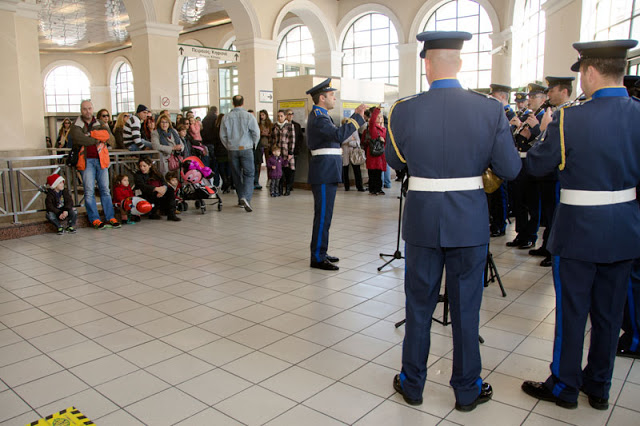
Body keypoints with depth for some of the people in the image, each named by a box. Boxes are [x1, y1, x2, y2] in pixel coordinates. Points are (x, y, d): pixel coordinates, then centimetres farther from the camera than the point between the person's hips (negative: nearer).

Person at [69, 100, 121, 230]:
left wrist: (91, 134, -11)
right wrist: (99, 140, -7)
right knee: (89, 191, -6)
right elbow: (80, 139, -13)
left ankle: (110, 218, 3)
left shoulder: (101, 125, 17)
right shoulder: (76, 126, 8)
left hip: (101, 159, 2)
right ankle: (95, 220, -3)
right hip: (86, 161, -2)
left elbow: (110, 138, -1)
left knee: (105, 189, 1)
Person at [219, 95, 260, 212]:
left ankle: (241, 200, 20)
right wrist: (253, 145, 10)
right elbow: (256, 133, -7)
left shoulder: (226, 117, 1)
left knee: (237, 175, 12)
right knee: (249, 174, -1)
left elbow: (222, 136, 4)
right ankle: (246, 197, -20)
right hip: (246, 149, -3)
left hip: (232, 150, 3)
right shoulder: (249, 116, -6)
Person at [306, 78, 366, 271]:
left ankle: (320, 252, 24)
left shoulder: (320, 115, 19)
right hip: (324, 174, -11)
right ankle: (317, 258, 2)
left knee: (324, 215, 15)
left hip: (327, 173, 11)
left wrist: (354, 117, 14)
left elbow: (336, 133, 19)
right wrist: (358, 117, -24)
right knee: (323, 216, -6)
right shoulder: (318, 117, -15)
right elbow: (339, 135, -30)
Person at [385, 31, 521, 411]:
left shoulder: (404, 110, -8)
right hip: (470, 222, 1)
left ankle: (413, 384, 31)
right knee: (466, 308, 14)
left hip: (422, 220, 0)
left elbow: (395, 162, 6)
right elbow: (511, 169, -4)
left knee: (419, 306, 15)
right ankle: (467, 390, 29)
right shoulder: (491, 110, -7)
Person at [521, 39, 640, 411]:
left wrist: (547, 131, 10)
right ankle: (599, 387, 33)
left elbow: (535, 165, -6)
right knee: (610, 313, 17)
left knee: (571, 312, 9)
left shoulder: (570, 120, -18)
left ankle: (564, 387, 24)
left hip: (579, 230, -5)